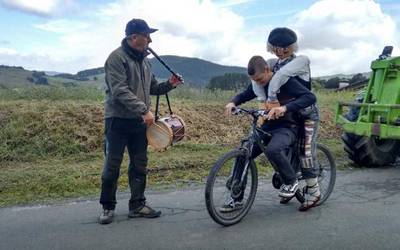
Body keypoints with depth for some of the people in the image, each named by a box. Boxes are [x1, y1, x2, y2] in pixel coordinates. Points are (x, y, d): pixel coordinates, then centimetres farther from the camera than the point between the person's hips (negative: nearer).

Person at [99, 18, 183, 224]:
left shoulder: (143, 59, 12)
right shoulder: (117, 58, -11)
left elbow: (152, 88, 18)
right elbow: (120, 91, -21)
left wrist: (169, 85, 0)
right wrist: (144, 109, -26)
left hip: (139, 122, 7)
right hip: (118, 121, -7)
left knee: (139, 166, 10)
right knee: (112, 166, 2)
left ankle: (137, 205, 22)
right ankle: (108, 207, 17)